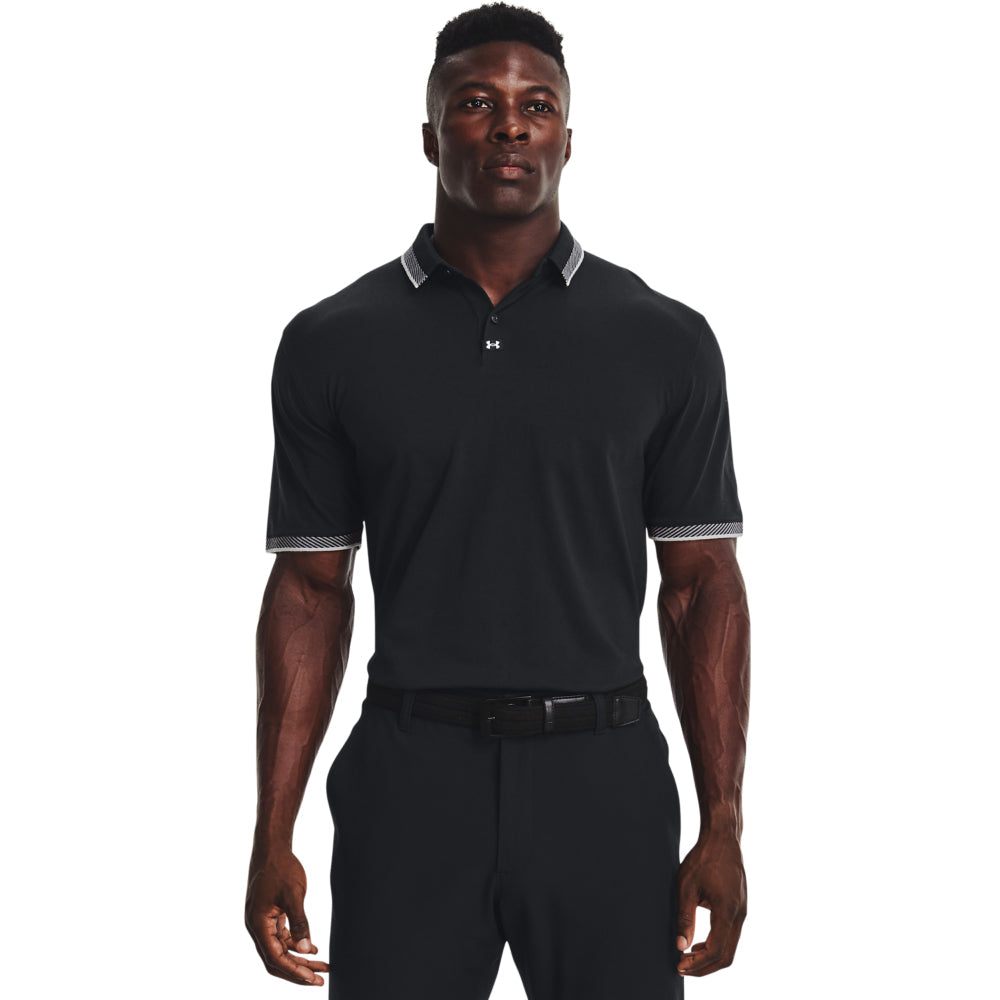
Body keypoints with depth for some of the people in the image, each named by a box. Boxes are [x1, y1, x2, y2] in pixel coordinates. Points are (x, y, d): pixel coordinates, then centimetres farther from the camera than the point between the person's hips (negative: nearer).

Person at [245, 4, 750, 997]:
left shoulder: (666, 341, 2)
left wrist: (723, 828, -3)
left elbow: (700, 585, 3)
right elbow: (310, 588, 4)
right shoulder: (331, 344, 3)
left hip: (603, 778, 0)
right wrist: (272, 837, -1)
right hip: (409, 780, 0)